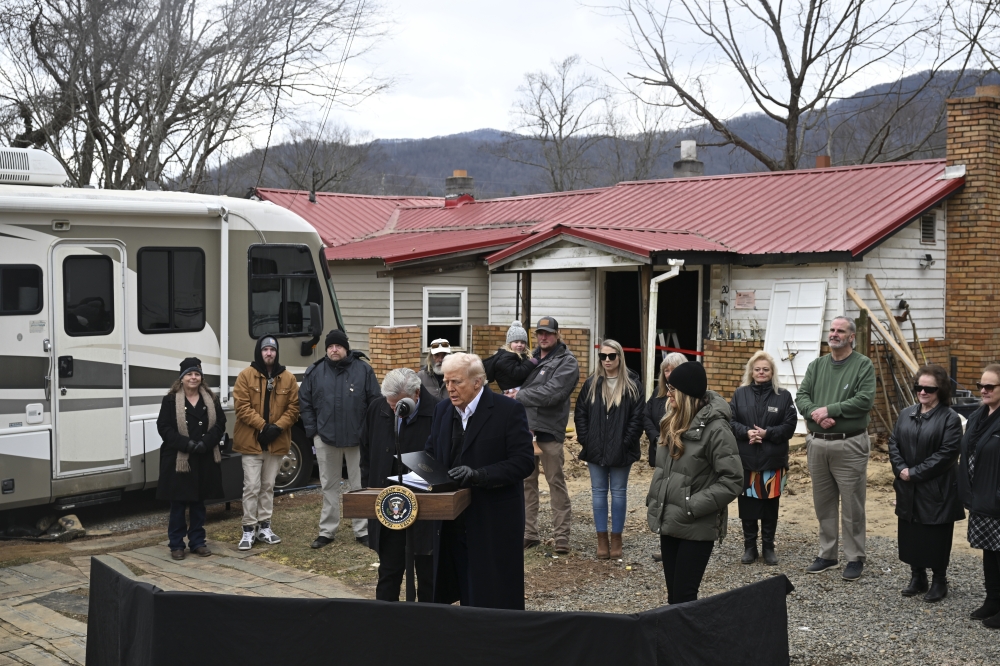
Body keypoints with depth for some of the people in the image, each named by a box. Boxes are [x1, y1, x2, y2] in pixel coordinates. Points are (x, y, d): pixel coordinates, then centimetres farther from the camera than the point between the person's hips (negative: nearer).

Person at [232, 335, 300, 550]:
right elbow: (241, 406, -10)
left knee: (268, 486, 13)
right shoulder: (246, 376, -5)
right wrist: (263, 426, -17)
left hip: (277, 442, 3)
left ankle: (264, 527, 21)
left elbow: (293, 408, 3)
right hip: (251, 441, -3)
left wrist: (277, 427, -12)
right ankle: (248, 530, 4)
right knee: (252, 487, -3)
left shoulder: (288, 378, 4)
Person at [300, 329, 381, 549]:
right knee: (329, 486, 11)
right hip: (325, 438, 2)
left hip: (357, 439, -1)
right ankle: (327, 531, 20)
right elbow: (305, 402, 8)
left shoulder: (363, 370, -3)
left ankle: (362, 531, 15)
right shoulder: (315, 372, 3)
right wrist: (312, 430, 1)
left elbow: (375, 402, -1)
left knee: (360, 486, 6)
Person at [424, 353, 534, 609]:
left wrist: (478, 475, -25)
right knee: (465, 597, 10)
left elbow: (523, 462, -15)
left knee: (495, 600, 1)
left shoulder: (508, 410, -10)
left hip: (494, 524, -5)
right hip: (452, 523, 5)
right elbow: (432, 452, 17)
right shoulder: (442, 409, 9)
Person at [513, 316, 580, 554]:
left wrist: (520, 396, -14)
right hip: (524, 429, 6)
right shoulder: (531, 359, 16)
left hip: (548, 431, -6)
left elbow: (551, 393, -17)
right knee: (526, 482, 10)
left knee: (556, 483, 0)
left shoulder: (567, 362, -4)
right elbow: (512, 382, 17)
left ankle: (562, 536, 5)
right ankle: (528, 533, 18)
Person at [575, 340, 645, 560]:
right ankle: (602, 539, 14)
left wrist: (627, 443, -13)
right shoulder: (591, 383, 4)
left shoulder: (632, 385, -3)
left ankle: (616, 538, 15)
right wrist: (585, 441, -4)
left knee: (618, 492, 6)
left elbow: (637, 418, -6)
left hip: (621, 450, -2)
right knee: (598, 491, 7)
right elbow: (580, 414, 5)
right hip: (595, 449, 2)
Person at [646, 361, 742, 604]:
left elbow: (732, 481, -19)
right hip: (668, 521, 8)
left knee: (684, 597, -6)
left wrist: (692, 507, -19)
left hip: (696, 528, -8)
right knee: (673, 594, 13)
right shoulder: (674, 423, 8)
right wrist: (652, 502, 12)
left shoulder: (715, 428, -17)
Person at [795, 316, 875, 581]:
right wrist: (815, 413, -17)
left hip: (850, 445, -5)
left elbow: (865, 400, -16)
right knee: (823, 504, 13)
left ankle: (855, 559, 10)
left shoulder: (863, 364, -4)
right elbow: (801, 396, 3)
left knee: (852, 506, 0)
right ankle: (827, 554, 23)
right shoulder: (817, 365, 12)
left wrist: (830, 409, -18)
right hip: (817, 444, 5)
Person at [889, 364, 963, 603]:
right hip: (908, 489, 6)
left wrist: (916, 473, -17)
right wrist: (901, 469, -9)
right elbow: (893, 443, 9)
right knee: (910, 534, 12)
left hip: (936, 491, -6)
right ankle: (917, 577, 27)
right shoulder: (906, 414, 9)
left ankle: (940, 580, 18)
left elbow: (947, 453, -16)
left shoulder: (950, 418, -10)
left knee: (936, 537, 3)